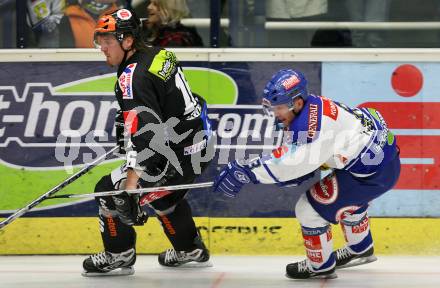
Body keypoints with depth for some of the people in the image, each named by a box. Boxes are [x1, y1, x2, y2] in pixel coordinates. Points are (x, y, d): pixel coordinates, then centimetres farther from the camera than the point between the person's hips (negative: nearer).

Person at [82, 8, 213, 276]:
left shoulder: (133, 78, -23)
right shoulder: (159, 55, 5)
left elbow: (143, 130, -35)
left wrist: (131, 180, -42)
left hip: (177, 156, -10)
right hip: (199, 144, 10)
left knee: (109, 191, -6)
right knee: (163, 193, 35)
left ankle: (119, 255, 7)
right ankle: (191, 249, 48)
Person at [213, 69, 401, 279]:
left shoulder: (311, 122, -26)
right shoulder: (311, 110, 5)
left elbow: (288, 162, -29)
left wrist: (245, 171, -26)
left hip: (373, 173, -10)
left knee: (309, 208, -2)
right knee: (346, 196, 38)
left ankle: (321, 266, 16)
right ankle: (361, 250, 59)